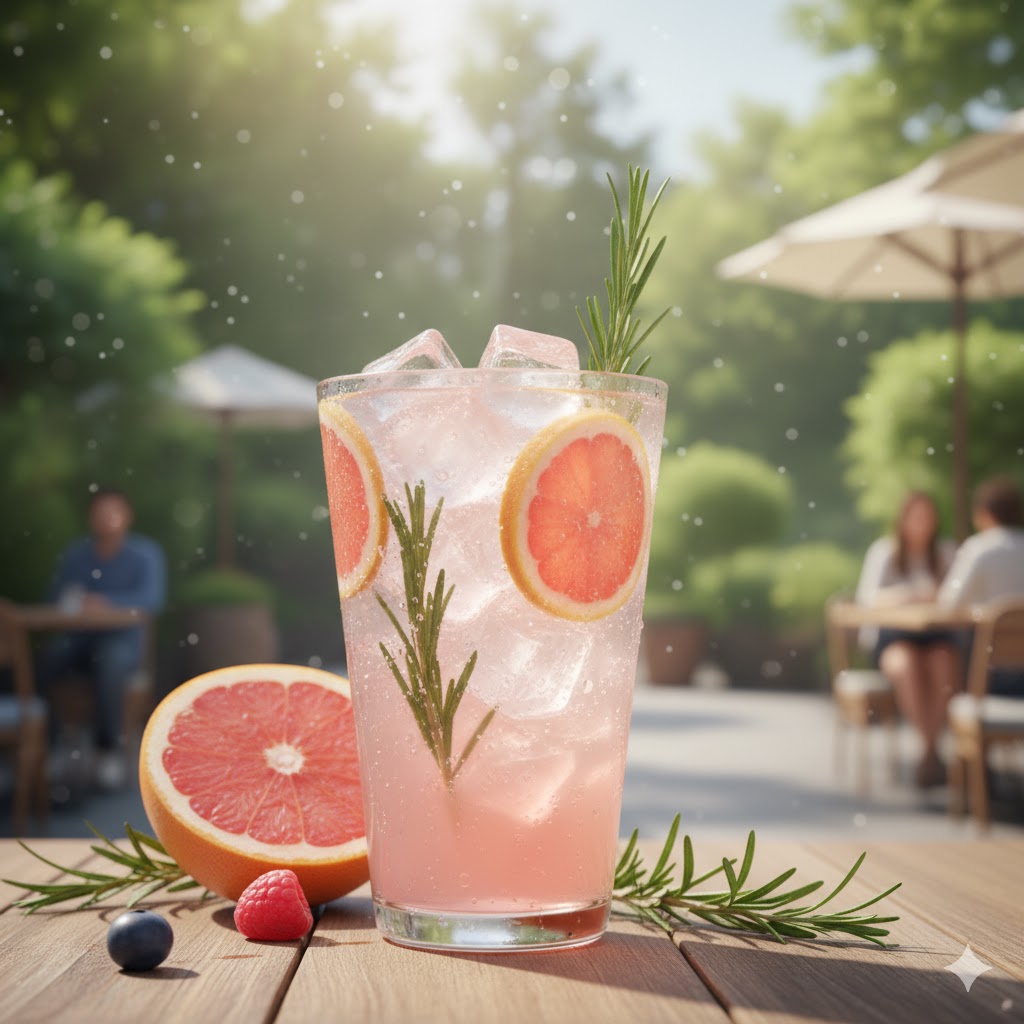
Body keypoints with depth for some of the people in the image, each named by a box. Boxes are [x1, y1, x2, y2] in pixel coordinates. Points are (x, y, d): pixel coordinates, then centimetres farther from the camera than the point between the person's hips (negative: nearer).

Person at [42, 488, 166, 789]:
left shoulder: (145, 554, -2)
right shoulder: (75, 553, 11)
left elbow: (152, 597, -16)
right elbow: (54, 594, 8)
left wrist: (107, 602, -30)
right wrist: (71, 600, -16)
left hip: (123, 639, -3)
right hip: (78, 638, 3)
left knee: (110, 663, -38)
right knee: (43, 660, -29)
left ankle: (108, 749, -22)